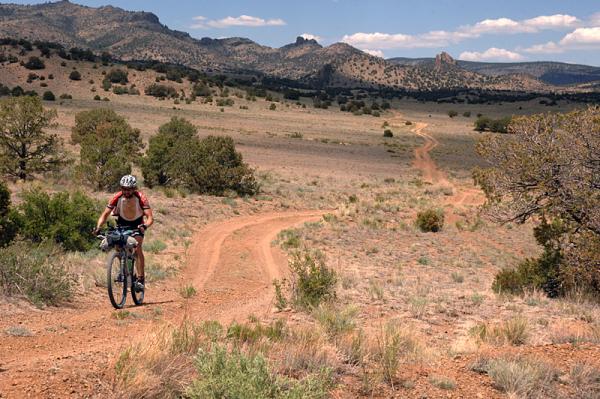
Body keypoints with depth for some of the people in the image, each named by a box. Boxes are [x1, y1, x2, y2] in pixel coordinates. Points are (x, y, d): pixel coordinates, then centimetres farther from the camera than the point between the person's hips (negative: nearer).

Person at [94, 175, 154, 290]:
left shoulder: (141, 198, -31)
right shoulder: (117, 197, -26)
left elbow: (150, 218, -38)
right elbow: (105, 214, -24)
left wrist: (145, 226, -59)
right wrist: (98, 227, -42)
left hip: (137, 223, -3)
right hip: (122, 222, 3)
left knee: (137, 248, -21)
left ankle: (140, 279, -20)